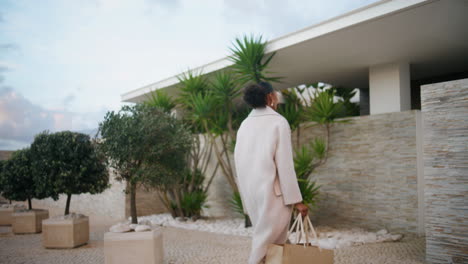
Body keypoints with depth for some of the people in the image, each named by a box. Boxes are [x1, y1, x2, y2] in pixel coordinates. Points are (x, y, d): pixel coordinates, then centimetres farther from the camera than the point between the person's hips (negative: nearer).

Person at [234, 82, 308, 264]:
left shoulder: (244, 125, 11)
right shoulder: (278, 121, -6)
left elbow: (240, 163, 11)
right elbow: (285, 164, -12)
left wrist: (248, 199, 16)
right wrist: (296, 199, -9)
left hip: (250, 193, 7)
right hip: (272, 192, -7)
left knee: (263, 240, 15)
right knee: (273, 245, -2)